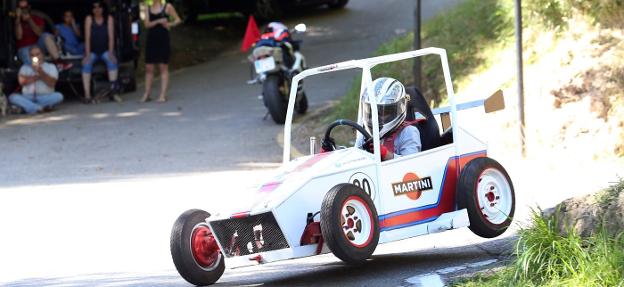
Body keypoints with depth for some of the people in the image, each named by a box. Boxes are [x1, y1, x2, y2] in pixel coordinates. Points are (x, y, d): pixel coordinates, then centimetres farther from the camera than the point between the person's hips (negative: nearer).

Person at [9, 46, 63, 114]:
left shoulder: (50, 67, 12)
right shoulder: (25, 67, 15)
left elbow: (52, 83, -3)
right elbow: (22, 81, -4)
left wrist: (42, 73, -15)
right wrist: (38, 76, -5)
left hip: (46, 98, 0)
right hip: (28, 98, 1)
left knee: (58, 96, -31)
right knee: (12, 97, -29)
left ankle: (31, 108, -34)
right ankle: (39, 108, -43)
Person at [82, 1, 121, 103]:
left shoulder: (109, 19, -1)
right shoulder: (89, 19, -3)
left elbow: (111, 37, -7)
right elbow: (87, 37, -9)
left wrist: (110, 53, -19)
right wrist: (87, 55, -18)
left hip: (105, 50, 0)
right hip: (92, 51, 0)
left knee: (112, 61, -32)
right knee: (86, 64, -31)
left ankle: (113, 90, -33)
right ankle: (87, 95, -37)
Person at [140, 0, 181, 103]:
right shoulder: (148, 9, 11)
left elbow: (178, 20, 5)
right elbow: (147, 24, 0)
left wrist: (170, 24, -14)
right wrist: (158, 21, -16)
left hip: (163, 38, -4)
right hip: (151, 39, 4)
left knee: (163, 67, -3)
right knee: (149, 67, 4)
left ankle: (163, 95, -4)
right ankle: (147, 94, 10)